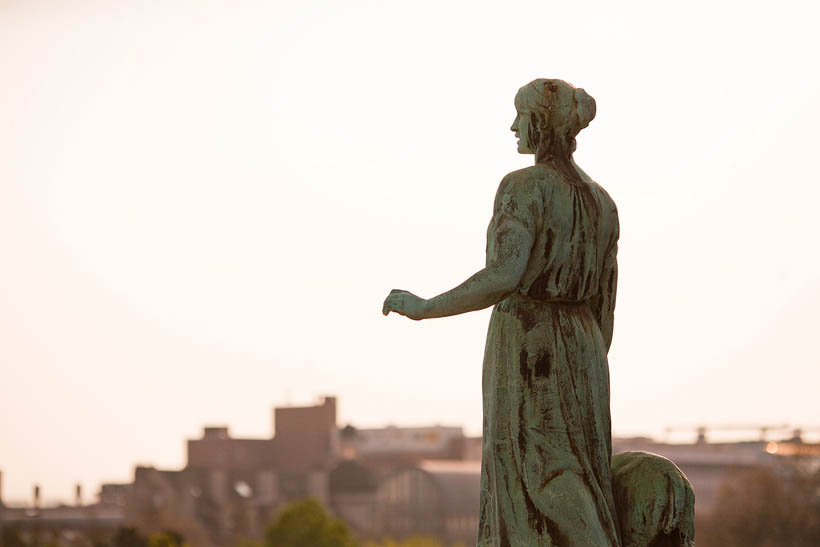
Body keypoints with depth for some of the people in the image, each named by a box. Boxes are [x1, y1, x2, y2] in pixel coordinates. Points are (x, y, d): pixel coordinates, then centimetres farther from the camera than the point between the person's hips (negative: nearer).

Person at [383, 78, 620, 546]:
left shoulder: (525, 186, -10)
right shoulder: (601, 202, 13)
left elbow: (504, 276, -22)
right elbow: (604, 305, 15)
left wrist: (424, 308, -11)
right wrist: (587, 387, 21)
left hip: (528, 351, -7)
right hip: (581, 355, 7)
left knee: (542, 505, -7)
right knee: (574, 506, 10)